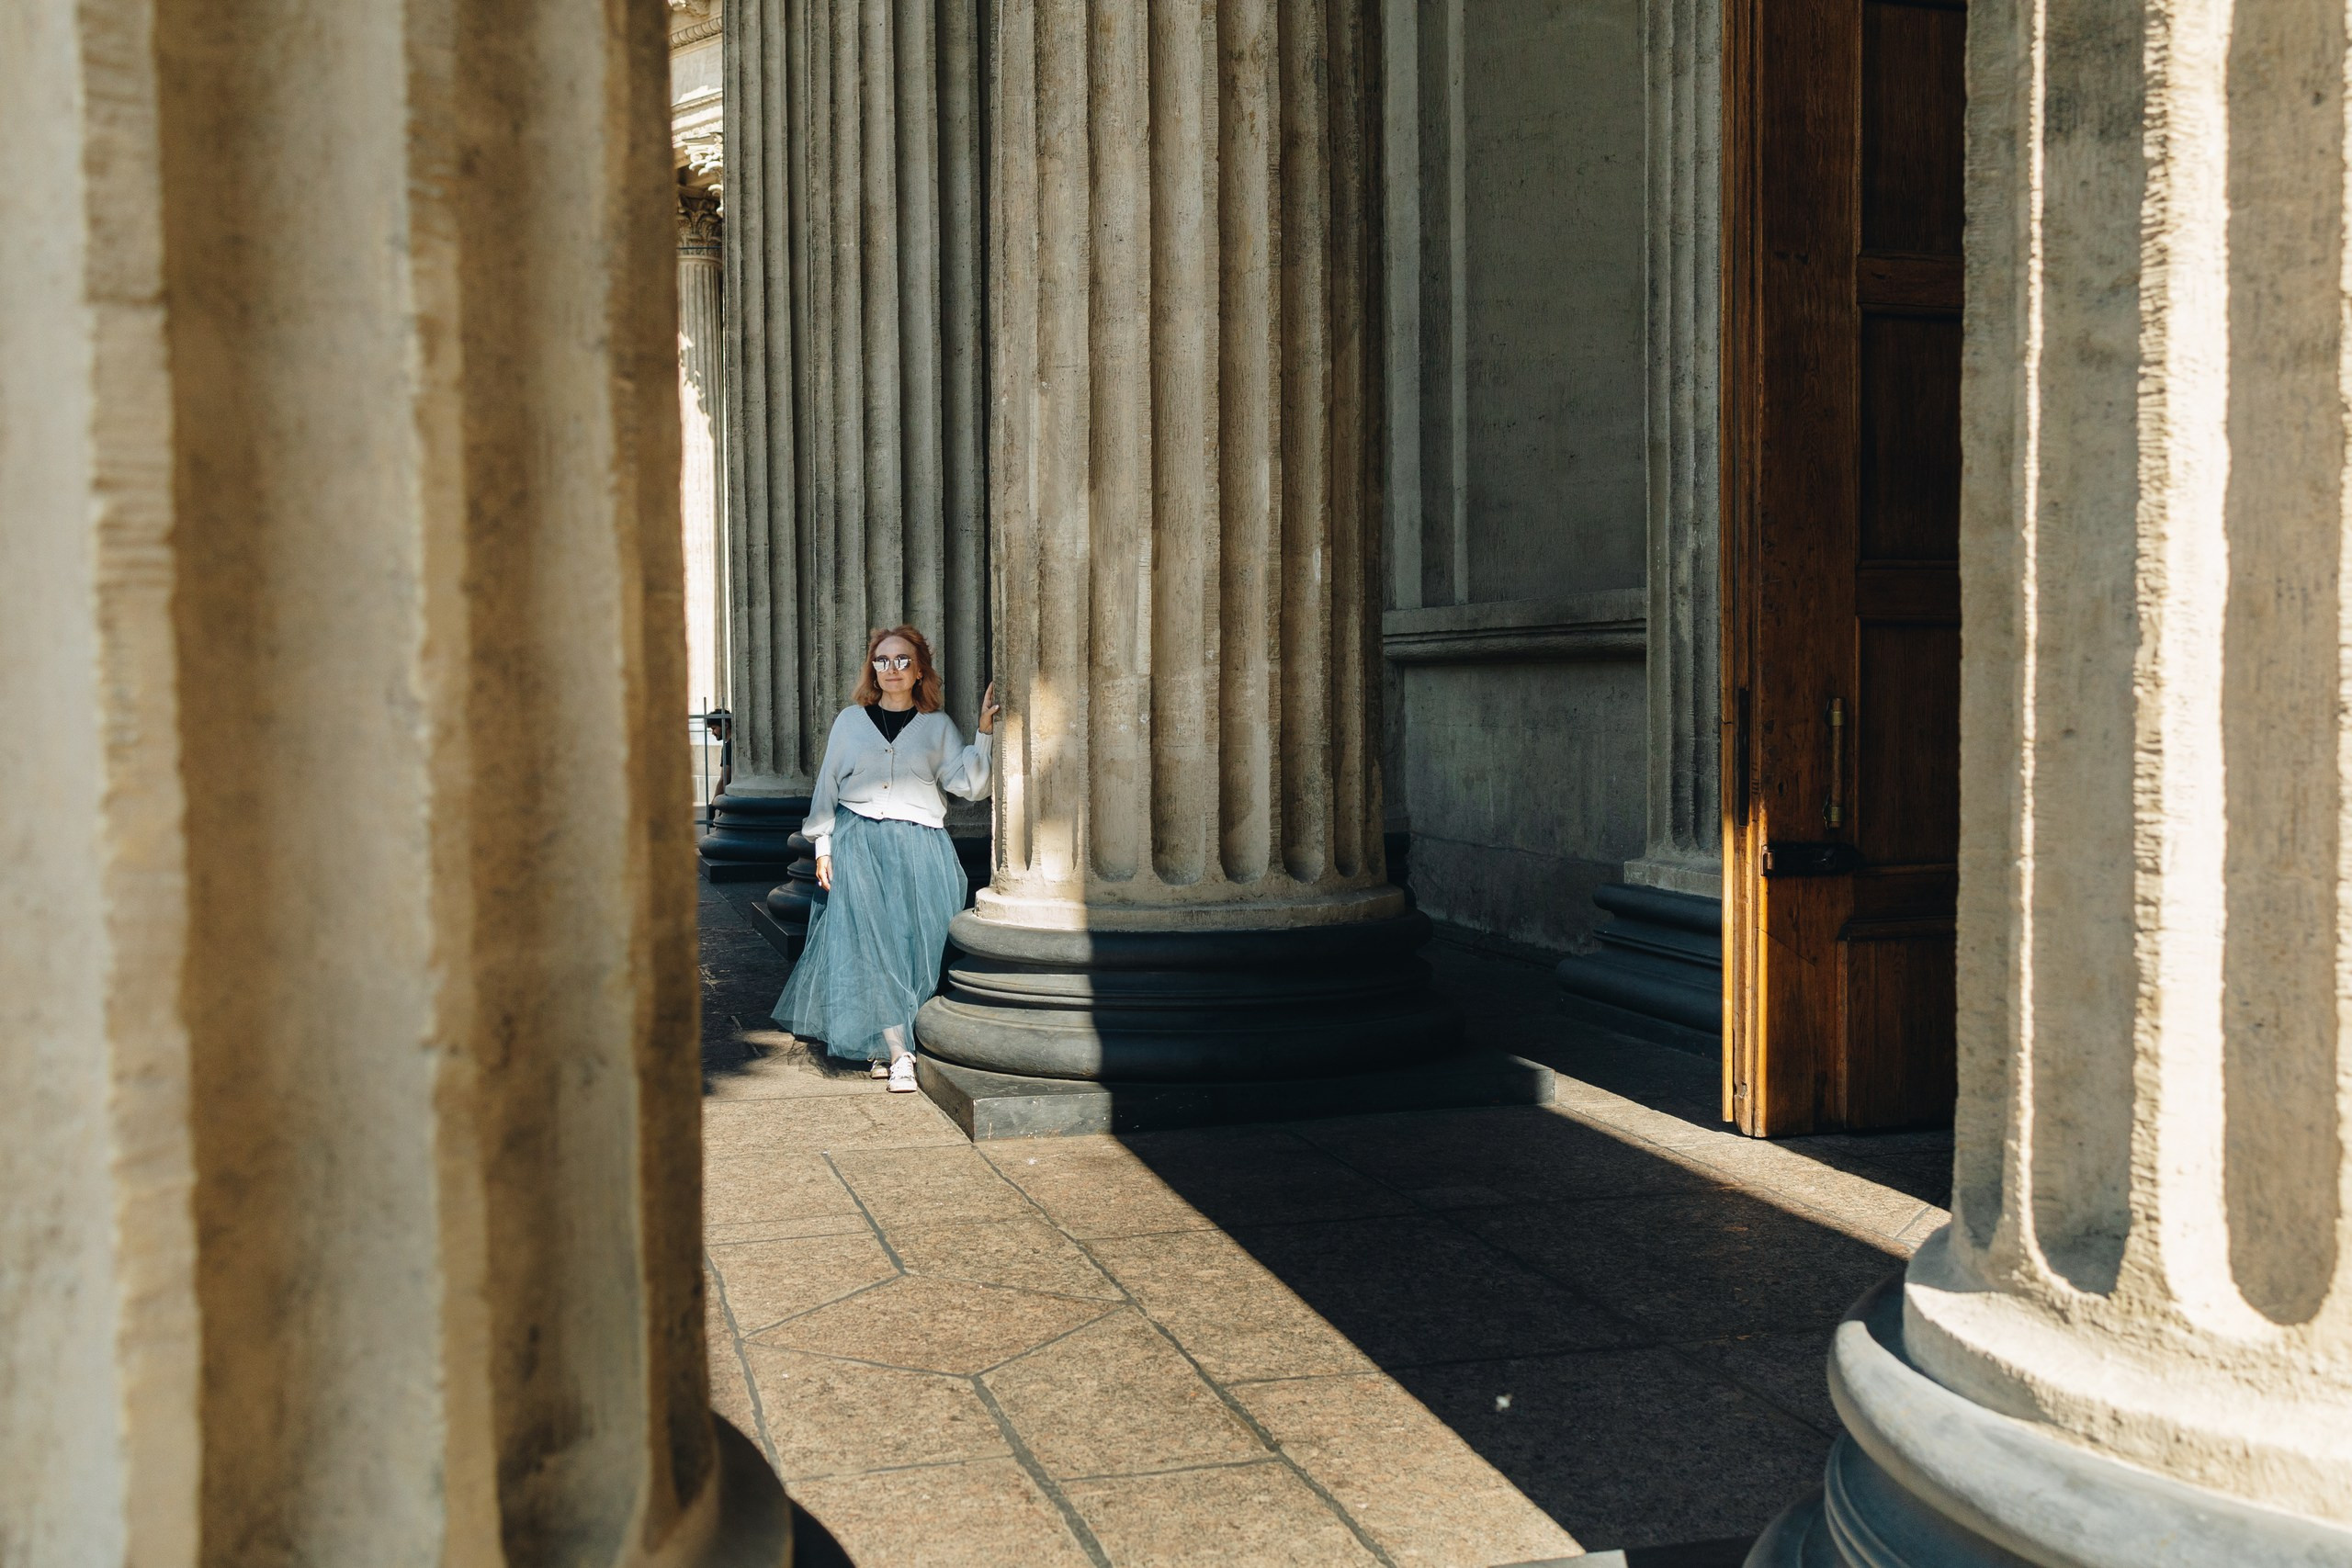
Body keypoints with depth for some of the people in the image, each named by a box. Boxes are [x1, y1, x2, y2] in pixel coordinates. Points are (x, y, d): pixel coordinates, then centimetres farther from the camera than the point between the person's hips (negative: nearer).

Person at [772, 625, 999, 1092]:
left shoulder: (938, 726, 10)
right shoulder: (851, 721, 12)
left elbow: (971, 785, -1)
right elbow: (827, 786, 14)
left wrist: (985, 732, -11)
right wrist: (823, 847, 6)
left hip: (919, 849, 0)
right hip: (858, 844, 0)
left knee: (918, 942, -8)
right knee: (870, 940, -13)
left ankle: (886, 1044, 2)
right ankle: (898, 1052, -13)